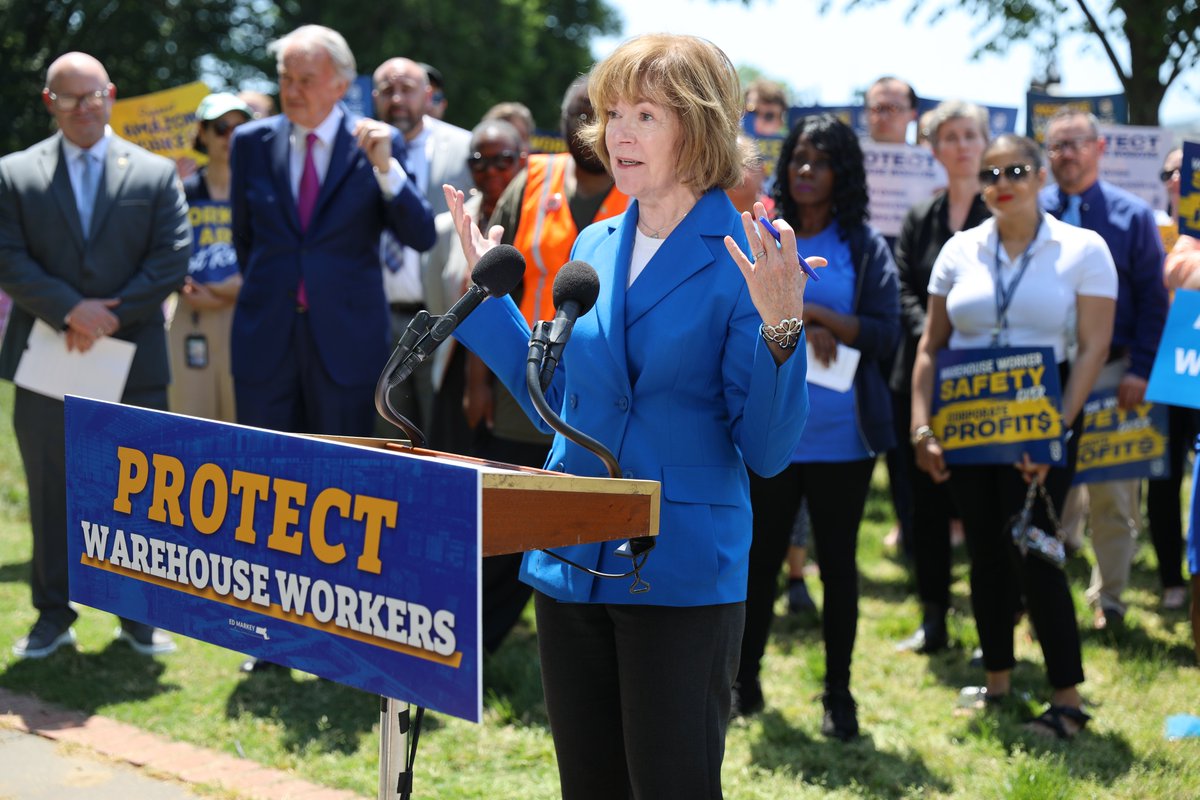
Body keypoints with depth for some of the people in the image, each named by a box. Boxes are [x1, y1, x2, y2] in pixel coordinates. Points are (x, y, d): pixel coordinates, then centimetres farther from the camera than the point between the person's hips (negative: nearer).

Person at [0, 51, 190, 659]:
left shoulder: (155, 174, 4)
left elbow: (172, 260, -3)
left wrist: (111, 315, -13)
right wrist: (71, 311, -15)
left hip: (133, 358, 0)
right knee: (51, 490, 7)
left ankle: (140, 614, 17)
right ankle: (54, 614, 18)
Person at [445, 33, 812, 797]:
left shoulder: (749, 259, -10)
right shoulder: (593, 247, 8)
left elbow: (768, 448, -14)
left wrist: (780, 326, -28)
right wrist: (489, 289, 13)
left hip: (682, 578, -6)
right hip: (572, 564, 6)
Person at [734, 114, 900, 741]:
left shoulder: (865, 246, 1)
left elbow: (885, 336, -6)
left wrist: (811, 312, -15)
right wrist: (799, 330, -16)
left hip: (841, 437, -1)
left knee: (838, 563, 8)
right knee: (759, 558, 9)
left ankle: (838, 694, 19)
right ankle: (744, 679, 24)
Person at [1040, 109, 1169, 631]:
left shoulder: (1132, 216, 1)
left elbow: (1153, 298, 0)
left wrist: (1140, 371, -9)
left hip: (1111, 374, -1)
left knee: (1113, 495, 4)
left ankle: (1108, 599, 16)